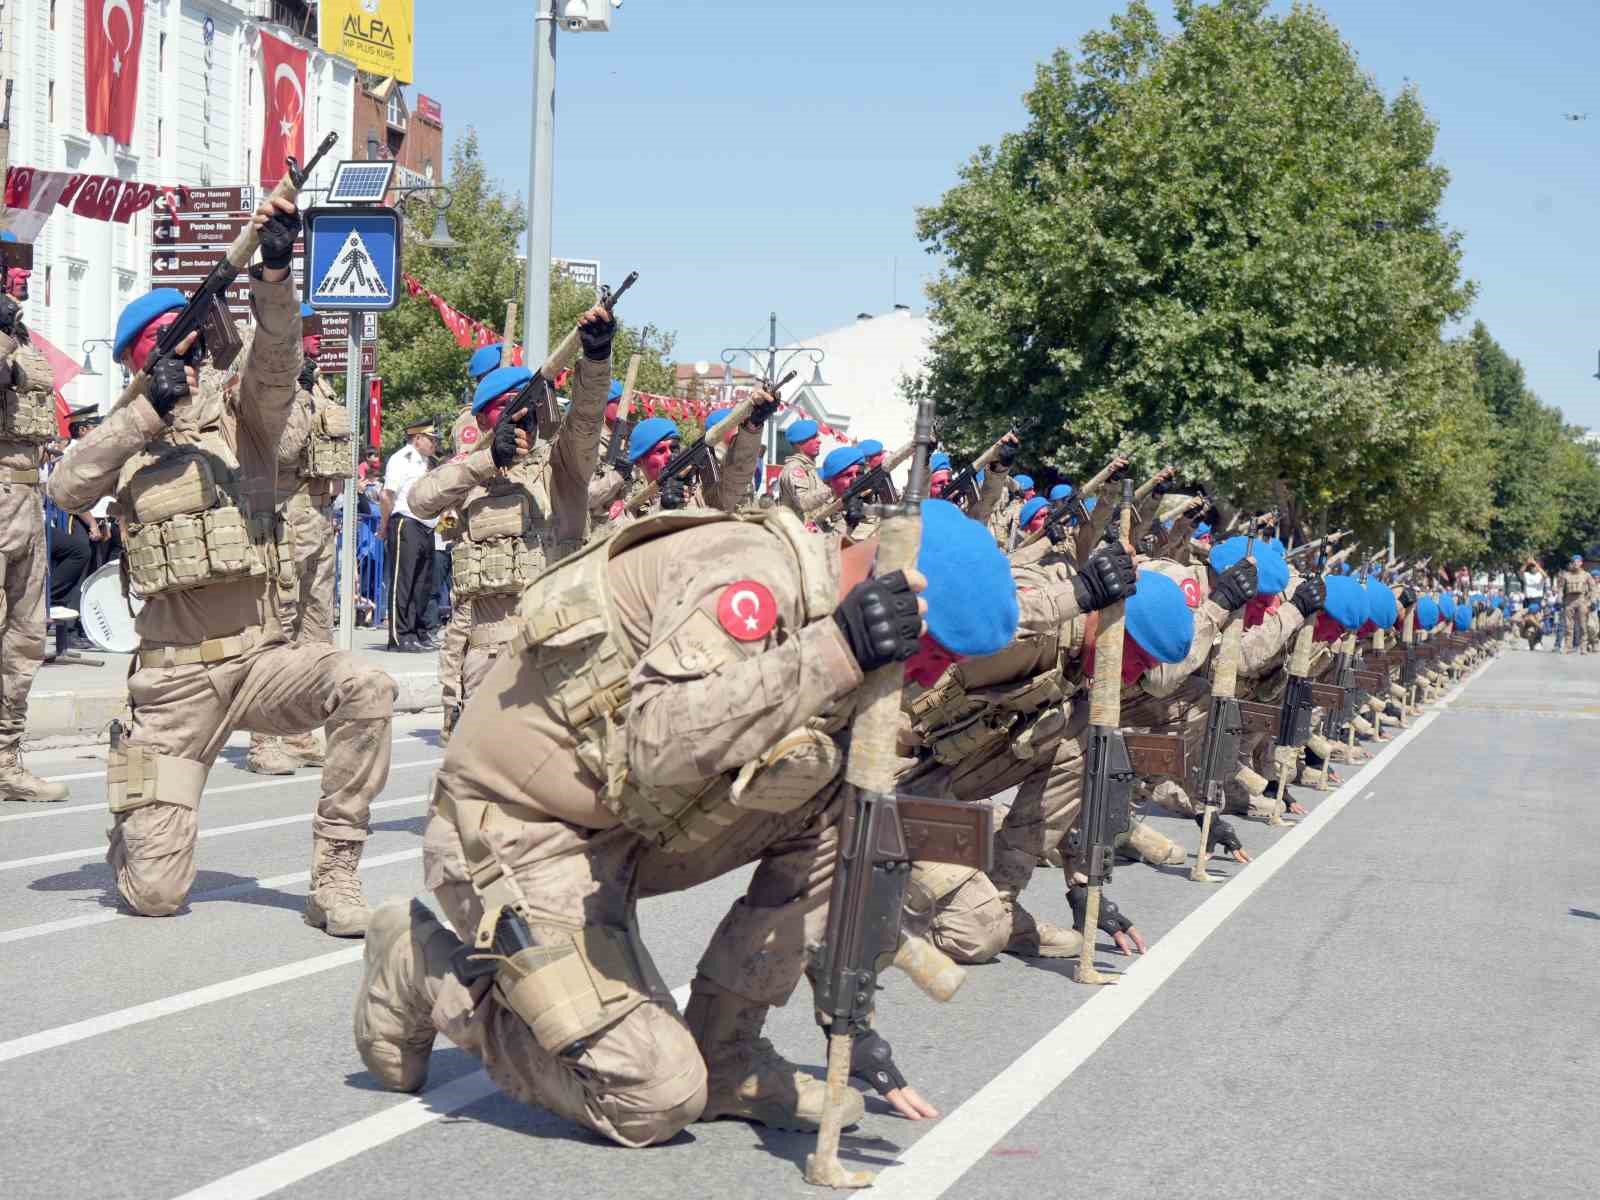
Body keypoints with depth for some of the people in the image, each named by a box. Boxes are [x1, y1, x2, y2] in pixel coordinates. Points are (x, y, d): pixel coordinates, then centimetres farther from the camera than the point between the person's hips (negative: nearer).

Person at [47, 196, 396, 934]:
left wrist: (274, 272, -32)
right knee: (153, 892, -7)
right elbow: (66, 490, -13)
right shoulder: (124, 438, 6)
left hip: (262, 660, 1)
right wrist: (148, 410, -18)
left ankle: (334, 879, -17)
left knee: (366, 689, -31)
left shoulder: (240, 414, 5)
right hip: (175, 679, -1)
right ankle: (133, 814, 31)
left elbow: (274, 356, -15)